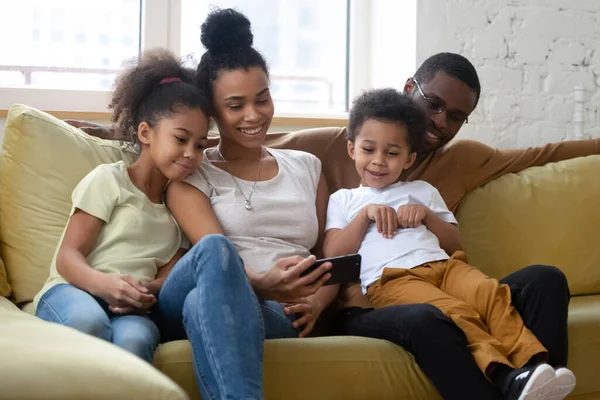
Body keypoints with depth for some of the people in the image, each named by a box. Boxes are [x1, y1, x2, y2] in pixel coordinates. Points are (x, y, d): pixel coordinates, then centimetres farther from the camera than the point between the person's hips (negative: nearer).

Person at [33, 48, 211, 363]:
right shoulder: (108, 180, 7)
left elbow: (168, 276, 10)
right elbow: (67, 257, -2)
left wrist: (148, 292, -17)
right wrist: (103, 283, -25)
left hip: (129, 308, 3)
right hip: (72, 291, -3)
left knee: (134, 338, -36)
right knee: (88, 321, -40)